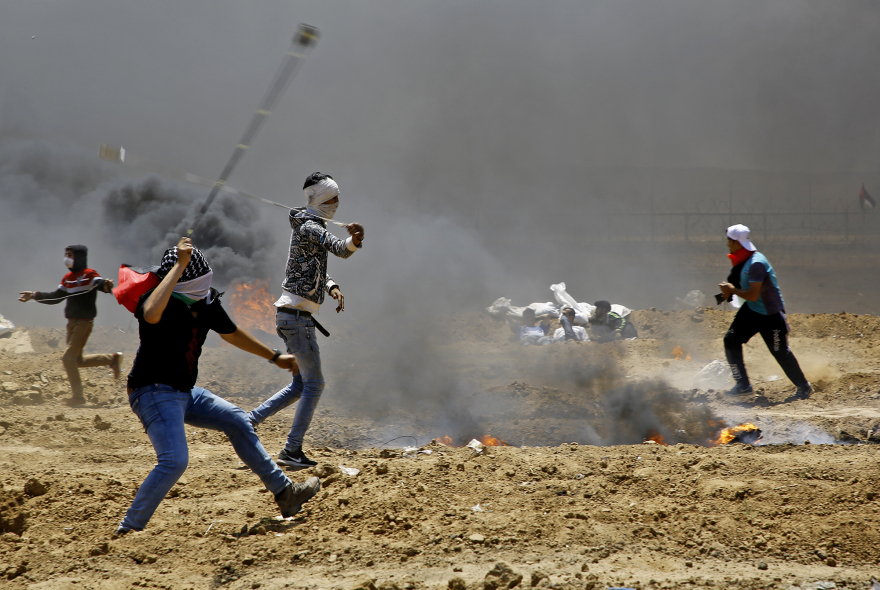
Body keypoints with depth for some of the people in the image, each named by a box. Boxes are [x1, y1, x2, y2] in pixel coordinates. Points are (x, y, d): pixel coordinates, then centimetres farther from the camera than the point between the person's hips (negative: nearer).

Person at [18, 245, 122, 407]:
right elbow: (55, 297, 24)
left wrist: (106, 285, -53)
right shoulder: (68, 278, 15)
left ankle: (77, 396, -7)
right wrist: (35, 295, 19)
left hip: (84, 322, -9)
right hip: (72, 322, 9)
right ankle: (113, 359, 25)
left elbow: (100, 283, -29)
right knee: (77, 360, 12)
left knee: (69, 358, -13)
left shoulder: (89, 275, -10)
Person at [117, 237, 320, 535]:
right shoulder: (162, 300, -23)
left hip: (184, 392, 9)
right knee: (175, 460, -24)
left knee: (237, 421, 17)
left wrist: (274, 357, 31)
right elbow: (151, 315, -50)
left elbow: (231, 333, 21)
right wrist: (179, 266, -45)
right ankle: (128, 530, -17)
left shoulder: (206, 301, 2)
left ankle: (284, 492, 30)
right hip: (153, 392, -9)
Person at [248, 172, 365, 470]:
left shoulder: (310, 227, 18)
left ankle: (248, 422, 12)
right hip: (297, 315, -10)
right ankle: (292, 451, -5)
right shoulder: (309, 228, -14)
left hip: (291, 315, 10)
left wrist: (332, 287, 8)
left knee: (300, 384, 14)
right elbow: (339, 249, -33)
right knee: (314, 383, -6)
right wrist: (353, 242, -54)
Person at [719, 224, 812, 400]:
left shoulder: (756, 263, -28)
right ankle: (743, 384, 9)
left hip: (770, 314, -9)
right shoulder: (743, 260, 2)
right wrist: (729, 289, -2)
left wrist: (733, 290, -16)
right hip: (751, 310, 9)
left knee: (780, 352, -1)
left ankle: (803, 387, 18)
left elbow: (753, 295, -29)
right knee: (731, 340, 0)